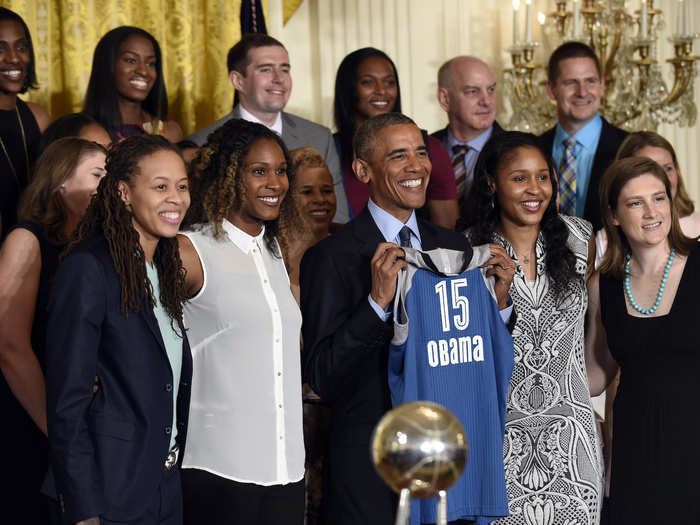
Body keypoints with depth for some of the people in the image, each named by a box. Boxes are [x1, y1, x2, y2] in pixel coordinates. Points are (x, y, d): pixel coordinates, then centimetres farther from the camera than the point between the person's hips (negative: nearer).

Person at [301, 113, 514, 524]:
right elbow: (322, 379, -16)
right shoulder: (331, 258, -10)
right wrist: (378, 301, -25)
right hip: (368, 470, -4)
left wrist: (498, 301, -6)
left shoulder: (456, 248, 7)